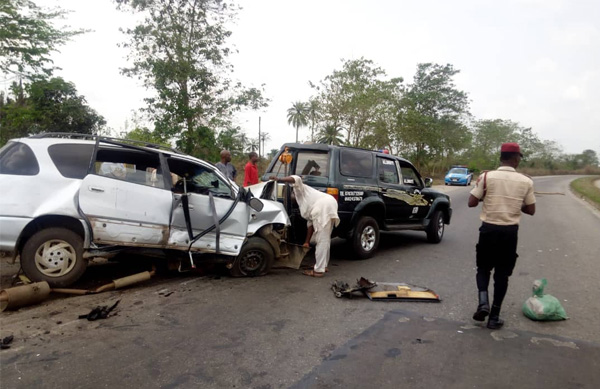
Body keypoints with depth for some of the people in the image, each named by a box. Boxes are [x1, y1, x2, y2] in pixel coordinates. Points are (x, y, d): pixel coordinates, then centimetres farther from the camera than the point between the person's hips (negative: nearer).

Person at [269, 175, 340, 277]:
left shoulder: (299, 190, 18)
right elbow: (310, 223, 30)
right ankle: (323, 265, 31)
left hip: (323, 206, -10)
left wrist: (279, 180, -10)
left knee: (321, 240, -7)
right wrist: (307, 242, 28)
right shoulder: (303, 204, 36)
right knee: (325, 239, 20)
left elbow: (296, 179, -6)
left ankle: (319, 270, -4)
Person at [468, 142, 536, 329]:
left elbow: (471, 202, -6)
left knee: (483, 268, 18)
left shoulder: (486, 177, -7)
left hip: (489, 229, -1)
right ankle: (494, 317, 14)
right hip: (510, 232, 1)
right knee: (502, 274, 11)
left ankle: (483, 302, -4)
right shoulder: (525, 181, -2)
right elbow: (531, 210, 5)